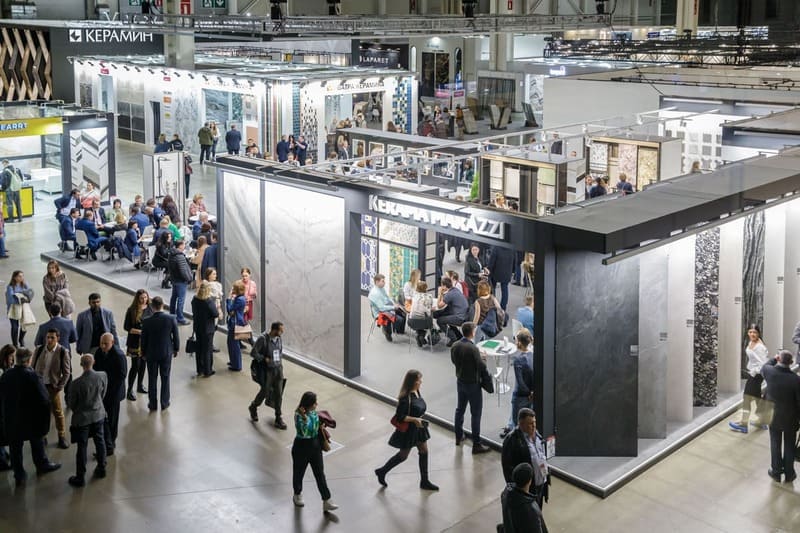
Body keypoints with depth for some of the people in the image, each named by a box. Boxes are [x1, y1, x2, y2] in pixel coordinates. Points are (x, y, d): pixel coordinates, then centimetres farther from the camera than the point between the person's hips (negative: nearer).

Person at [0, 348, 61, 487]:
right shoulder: (32, 376, -23)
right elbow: (43, 399, -21)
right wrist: (44, 417, -5)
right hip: (31, 418, -3)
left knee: (15, 447, 14)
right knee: (37, 442, 21)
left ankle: (19, 475, 22)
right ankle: (42, 465, 39)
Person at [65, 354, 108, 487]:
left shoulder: (77, 383, -26)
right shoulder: (103, 376, -16)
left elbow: (70, 403, -11)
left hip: (82, 418, -4)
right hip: (98, 415, 4)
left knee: (82, 447, 7)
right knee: (99, 441, 21)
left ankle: (80, 478, 16)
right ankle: (101, 468, 36)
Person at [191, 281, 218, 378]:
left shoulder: (194, 299, -3)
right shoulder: (209, 301, -22)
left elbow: (194, 312, 9)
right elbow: (216, 314, -19)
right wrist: (216, 306, -4)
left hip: (197, 327, 6)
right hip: (207, 329, -6)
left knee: (199, 349, 15)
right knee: (207, 350, 6)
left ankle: (200, 370, 25)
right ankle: (207, 371, 13)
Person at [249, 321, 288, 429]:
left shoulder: (279, 338, -1)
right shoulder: (263, 339, -19)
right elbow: (254, 353, -15)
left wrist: (280, 363, 11)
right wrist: (265, 359, -17)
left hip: (278, 369, 5)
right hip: (267, 370, -5)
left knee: (278, 394, 7)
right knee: (265, 392, 8)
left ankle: (278, 418, 17)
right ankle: (253, 407, 38)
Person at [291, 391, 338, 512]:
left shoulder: (313, 413, -4)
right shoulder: (299, 415, -23)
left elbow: (316, 428, -1)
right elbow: (304, 433, -35)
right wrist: (305, 418, -43)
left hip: (315, 445, 6)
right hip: (302, 447, -6)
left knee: (320, 474, 8)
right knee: (299, 472, 17)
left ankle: (326, 502, 15)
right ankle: (297, 495, 44)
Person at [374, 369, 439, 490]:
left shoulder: (416, 392, -2)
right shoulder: (405, 397, -28)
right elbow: (399, 417, -25)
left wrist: (420, 419, 4)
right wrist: (414, 419, -26)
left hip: (419, 427, 8)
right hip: (408, 430, -8)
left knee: (424, 452, 12)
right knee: (403, 455, 9)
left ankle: (424, 481, 25)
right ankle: (382, 472, 29)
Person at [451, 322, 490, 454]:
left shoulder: (455, 346, -4)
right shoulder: (473, 348, -26)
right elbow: (482, 367, -22)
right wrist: (483, 358, -3)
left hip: (460, 382, 7)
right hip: (473, 384, -7)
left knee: (460, 409, 22)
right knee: (476, 414, 1)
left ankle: (458, 437, 37)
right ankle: (476, 445, 4)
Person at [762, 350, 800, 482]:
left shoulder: (770, 372, -18)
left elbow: (764, 368, 10)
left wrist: (774, 359, 18)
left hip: (773, 416, 2)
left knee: (775, 445, 17)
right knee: (789, 446, 15)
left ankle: (776, 472, 27)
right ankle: (789, 474, 27)